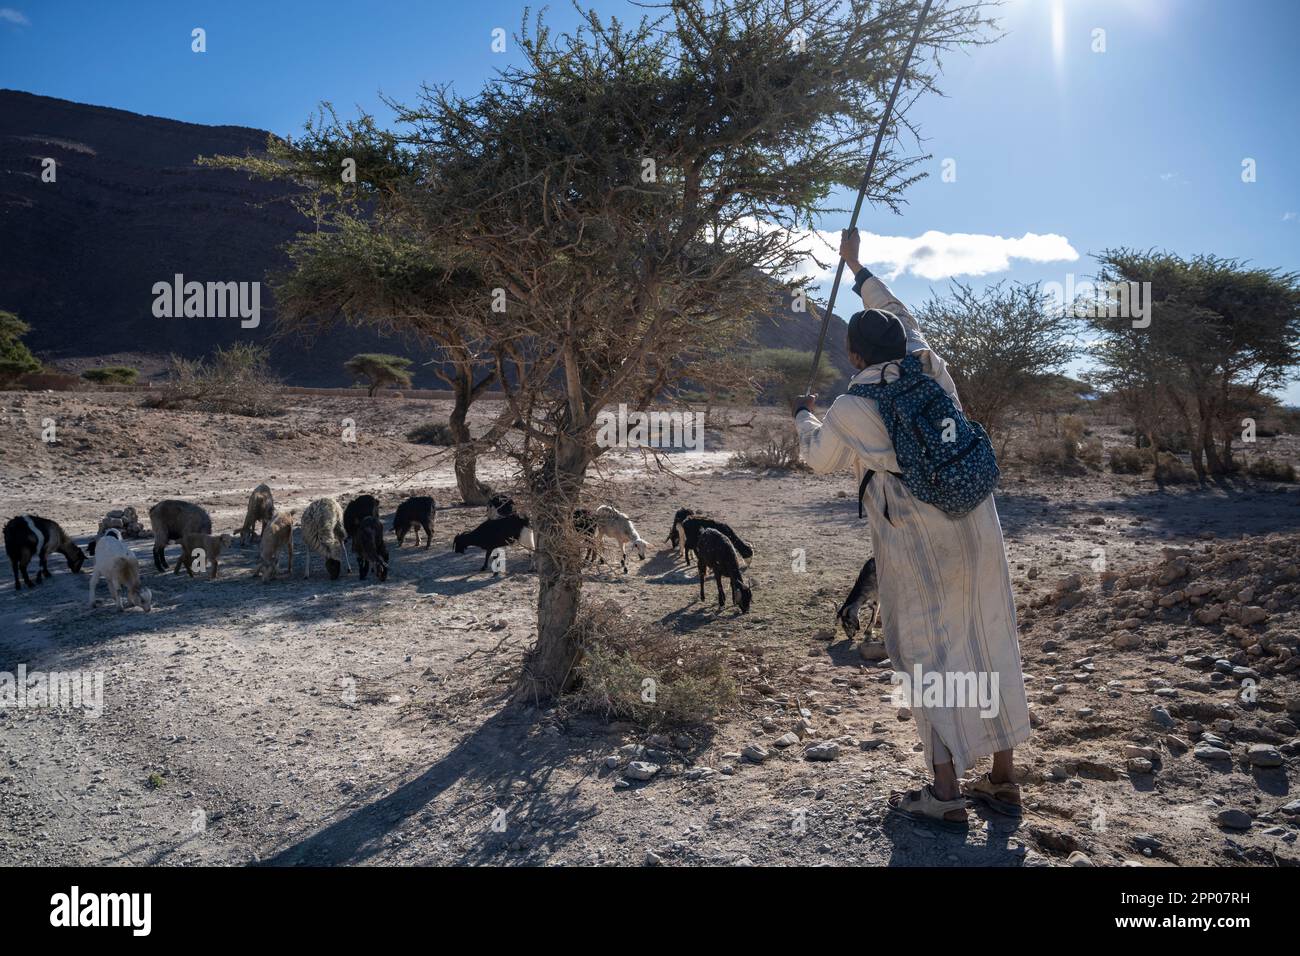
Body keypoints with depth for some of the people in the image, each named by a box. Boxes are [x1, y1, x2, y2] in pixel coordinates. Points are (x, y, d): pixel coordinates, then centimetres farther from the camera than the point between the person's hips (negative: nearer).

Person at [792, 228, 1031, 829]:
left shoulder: (850, 409, -7)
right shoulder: (933, 371, 4)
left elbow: (819, 458, 12)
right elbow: (901, 319, 24)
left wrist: (803, 415, 33)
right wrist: (857, 267, 36)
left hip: (915, 544, -5)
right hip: (977, 529, 5)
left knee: (926, 654, 3)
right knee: (990, 646, 12)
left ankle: (945, 794, 7)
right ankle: (1003, 780, 24)